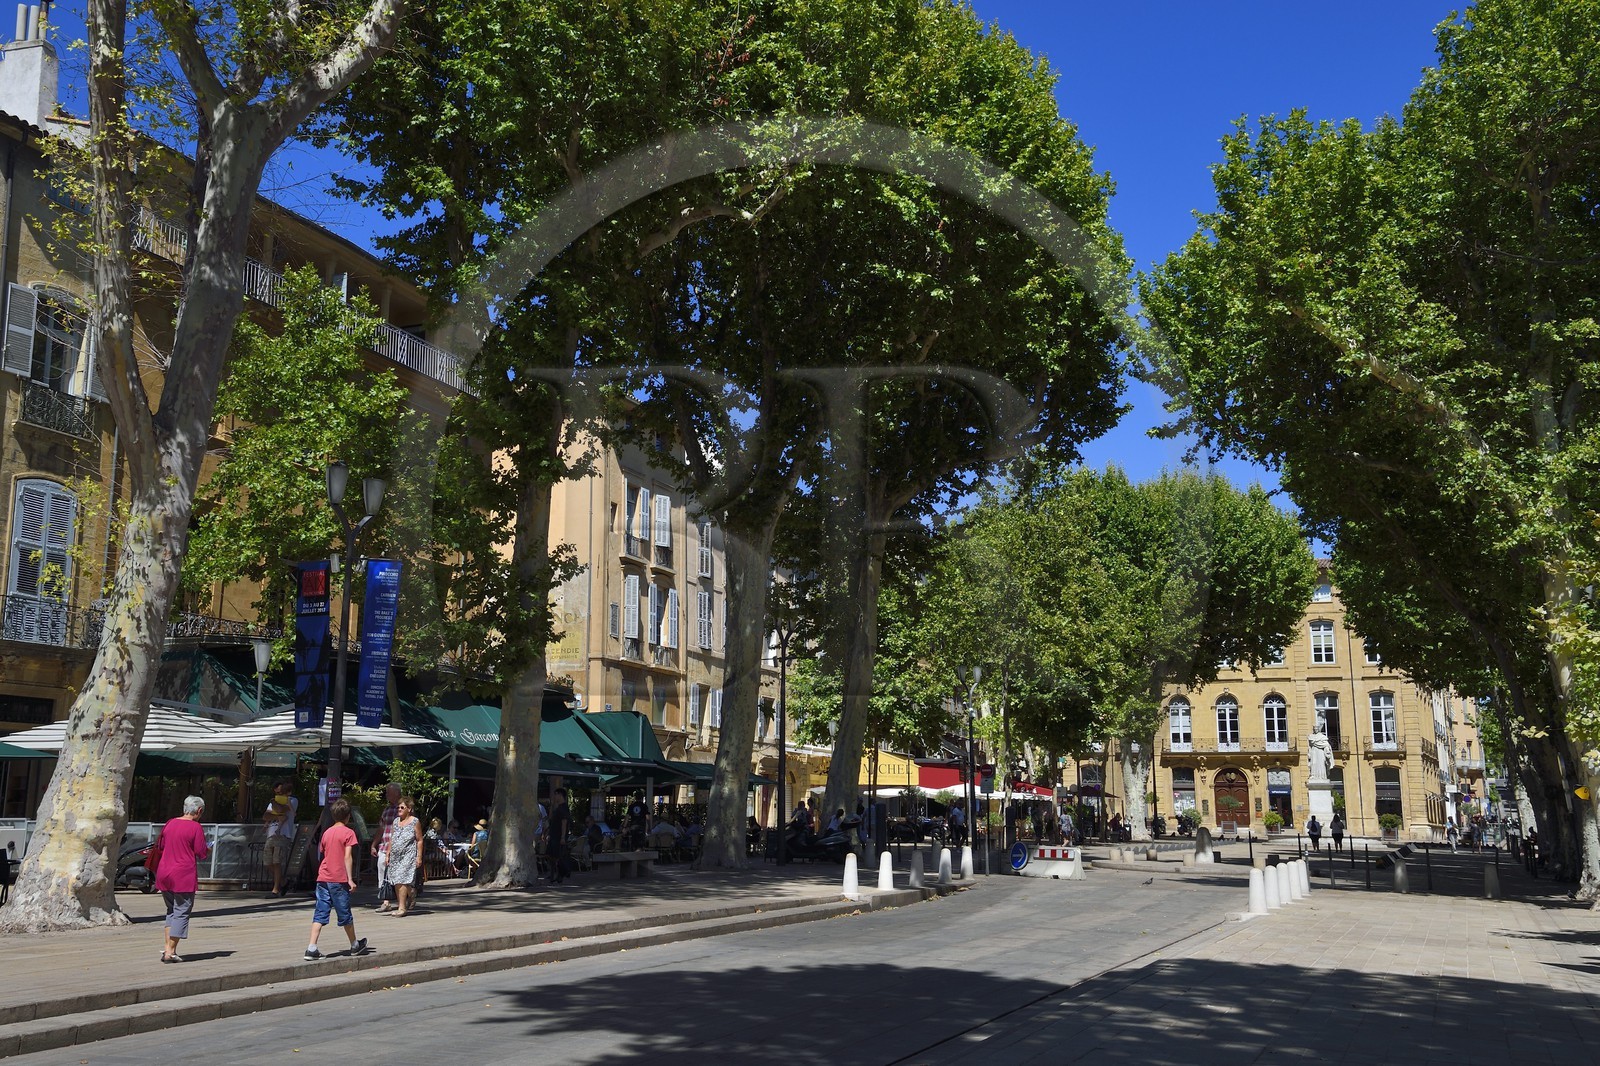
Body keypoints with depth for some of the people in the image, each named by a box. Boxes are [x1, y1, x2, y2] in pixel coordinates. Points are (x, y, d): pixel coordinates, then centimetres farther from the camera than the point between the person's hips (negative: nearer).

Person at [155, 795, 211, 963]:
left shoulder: (170, 824, 8)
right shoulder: (195, 827, -10)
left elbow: (160, 844, 18)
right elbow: (201, 853, -9)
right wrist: (208, 851, 11)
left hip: (164, 872, 6)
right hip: (184, 875, -6)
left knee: (171, 910, 19)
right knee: (181, 912, 0)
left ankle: (167, 946, 12)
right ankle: (170, 951, -4)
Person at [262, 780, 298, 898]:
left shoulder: (292, 801, 8)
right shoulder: (272, 803, 27)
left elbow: (280, 809, -11)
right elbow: (265, 816, 9)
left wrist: (274, 802, 9)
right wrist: (277, 817, -8)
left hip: (283, 835, -7)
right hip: (270, 835, 7)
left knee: (277, 862, -14)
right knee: (269, 863, 6)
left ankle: (276, 890, -15)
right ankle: (280, 885, 24)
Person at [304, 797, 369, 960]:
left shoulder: (327, 832, 11)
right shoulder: (348, 832, -6)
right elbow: (347, 857, -13)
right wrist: (350, 879, -13)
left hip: (323, 879, 5)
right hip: (339, 879, -5)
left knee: (320, 913, 2)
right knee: (345, 914, 7)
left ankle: (312, 948, -8)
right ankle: (355, 945, 23)